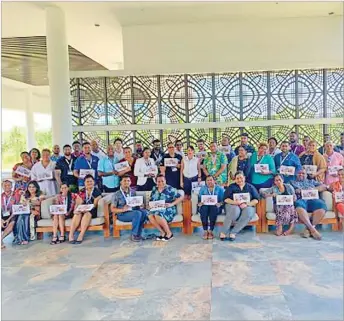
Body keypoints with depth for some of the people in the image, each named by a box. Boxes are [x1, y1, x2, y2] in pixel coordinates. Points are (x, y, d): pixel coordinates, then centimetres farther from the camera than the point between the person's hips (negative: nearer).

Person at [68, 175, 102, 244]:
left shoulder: (97, 192, 0)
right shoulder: (81, 192, 13)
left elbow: (95, 204, -10)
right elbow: (78, 203, 5)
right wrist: (76, 210, -17)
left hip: (93, 211, -3)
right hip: (83, 210, 4)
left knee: (87, 213, -36)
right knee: (77, 214, -30)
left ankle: (81, 236, -41)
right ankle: (71, 236, -36)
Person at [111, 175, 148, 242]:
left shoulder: (133, 192, 14)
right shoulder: (116, 194, -1)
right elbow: (112, 209, -4)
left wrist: (140, 205, -5)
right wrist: (123, 209, -22)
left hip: (133, 212, 5)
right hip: (122, 214, -5)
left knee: (144, 212, -26)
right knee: (137, 213, -32)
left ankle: (138, 234, -19)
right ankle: (134, 235, -21)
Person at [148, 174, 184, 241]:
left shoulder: (170, 189, -2)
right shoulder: (154, 189, 13)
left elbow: (181, 197, -5)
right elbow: (151, 200, 17)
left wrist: (171, 204, -15)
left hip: (168, 209, -5)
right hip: (156, 209, 5)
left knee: (158, 215, -36)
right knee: (150, 215, -29)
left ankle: (169, 233, -17)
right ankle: (163, 232, -12)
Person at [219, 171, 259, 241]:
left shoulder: (250, 187, 14)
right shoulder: (231, 186, 11)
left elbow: (256, 200, 3)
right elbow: (226, 199, -1)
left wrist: (247, 204, -15)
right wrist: (234, 202, -20)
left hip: (248, 206, 1)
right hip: (232, 205, -1)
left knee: (248, 213, -35)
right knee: (235, 210, -38)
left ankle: (233, 232, -31)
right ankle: (223, 232, -30)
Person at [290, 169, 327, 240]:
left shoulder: (311, 181, 33)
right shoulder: (292, 182, 30)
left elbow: (324, 186, 22)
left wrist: (313, 189, 4)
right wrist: (296, 191, -7)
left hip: (313, 199, 2)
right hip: (300, 200, -2)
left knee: (321, 205, -34)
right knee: (299, 206, -41)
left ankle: (309, 229, -34)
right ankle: (312, 229, -43)